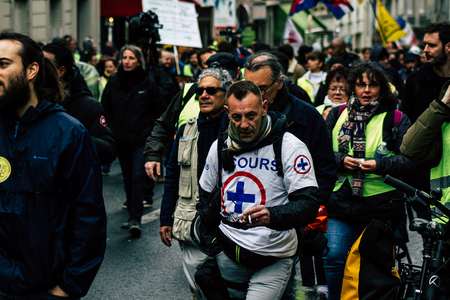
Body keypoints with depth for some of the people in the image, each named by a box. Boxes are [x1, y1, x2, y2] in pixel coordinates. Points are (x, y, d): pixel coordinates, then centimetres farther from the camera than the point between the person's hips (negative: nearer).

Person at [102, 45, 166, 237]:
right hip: (121, 140, 4)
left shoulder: (148, 85, -4)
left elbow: (160, 111, 4)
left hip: (142, 140, -3)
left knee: (138, 176, -11)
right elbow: (105, 108, 14)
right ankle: (133, 215, 20)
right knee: (128, 178, 10)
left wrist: (150, 130, -1)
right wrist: (112, 128, 8)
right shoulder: (113, 82, 3)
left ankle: (135, 218, -11)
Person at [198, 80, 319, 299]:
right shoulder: (220, 146, 6)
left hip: (273, 259, -4)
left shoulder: (289, 146, -10)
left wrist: (272, 216, -34)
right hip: (228, 252, 4)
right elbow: (206, 197, 20)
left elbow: (308, 205, -16)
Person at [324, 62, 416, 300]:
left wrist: (379, 164, -19)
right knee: (333, 259, -3)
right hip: (342, 204, 3)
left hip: (381, 208, -2)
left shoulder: (395, 119, 0)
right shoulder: (337, 115, 10)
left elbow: (410, 159, -6)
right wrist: (341, 161, -10)